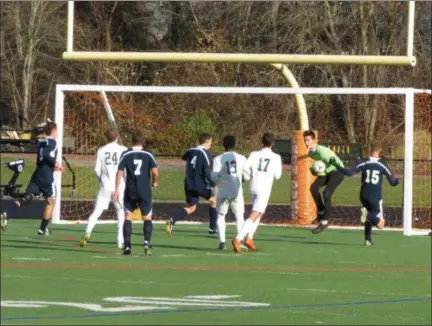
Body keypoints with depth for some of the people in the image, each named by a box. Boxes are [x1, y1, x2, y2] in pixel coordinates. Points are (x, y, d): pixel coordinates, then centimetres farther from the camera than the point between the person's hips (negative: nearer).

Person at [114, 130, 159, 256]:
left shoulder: (126, 154, 1)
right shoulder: (148, 154, -1)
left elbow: (120, 172, -3)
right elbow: (155, 172, -8)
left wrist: (117, 189, 1)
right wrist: (155, 182, 13)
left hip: (130, 191, 0)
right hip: (145, 191, 0)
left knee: (128, 216, 10)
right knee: (147, 218, 8)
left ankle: (127, 246, 3)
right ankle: (147, 242, -14)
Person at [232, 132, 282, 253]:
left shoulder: (255, 154, 2)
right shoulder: (276, 157, -2)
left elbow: (246, 167, -11)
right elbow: (277, 175, -1)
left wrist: (248, 177, 8)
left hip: (253, 186, 4)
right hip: (265, 189, -4)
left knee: (260, 213, 25)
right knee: (253, 217, -6)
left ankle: (249, 238, 17)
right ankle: (238, 239, -21)